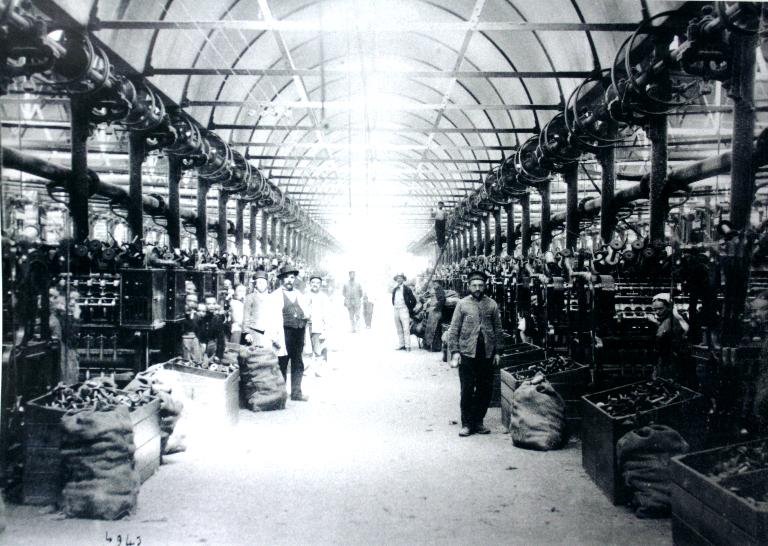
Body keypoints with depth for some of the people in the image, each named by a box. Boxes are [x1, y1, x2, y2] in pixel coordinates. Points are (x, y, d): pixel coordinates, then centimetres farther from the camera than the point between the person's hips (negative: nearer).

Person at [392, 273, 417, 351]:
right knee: (399, 330, 5)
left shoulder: (407, 289, -2)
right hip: (396, 310, 6)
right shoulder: (395, 290, 14)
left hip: (404, 310, -6)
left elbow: (413, 300, 0)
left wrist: (410, 309, 0)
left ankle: (407, 346, -11)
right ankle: (402, 345, 9)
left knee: (406, 329, -10)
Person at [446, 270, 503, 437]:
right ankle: (467, 423, 10)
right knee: (467, 390, 0)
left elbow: (498, 329, 10)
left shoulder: (492, 305, 7)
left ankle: (478, 422, 20)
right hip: (467, 353, -2)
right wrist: (454, 351, -6)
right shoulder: (462, 304, 2)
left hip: (487, 354, 2)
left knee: (485, 389, 7)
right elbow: (454, 330, 1)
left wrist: (497, 351, 5)